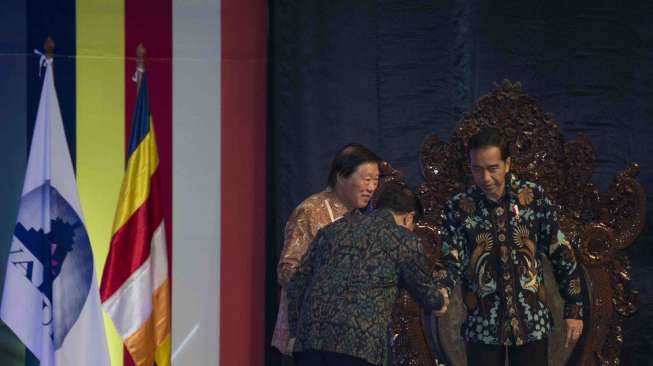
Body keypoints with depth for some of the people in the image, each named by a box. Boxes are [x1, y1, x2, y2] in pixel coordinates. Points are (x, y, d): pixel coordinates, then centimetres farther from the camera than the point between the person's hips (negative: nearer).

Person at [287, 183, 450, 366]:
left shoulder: (332, 229, 22)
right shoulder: (403, 239, 7)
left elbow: (297, 284, 21)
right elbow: (425, 289, 19)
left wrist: (297, 332, 28)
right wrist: (440, 302, 42)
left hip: (309, 339, 5)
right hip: (358, 344, -5)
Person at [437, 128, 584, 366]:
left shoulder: (534, 197, 0)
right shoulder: (457, 208, -3)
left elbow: (561, 254, 4)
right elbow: (452, 261, -8)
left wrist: (574, 309, 3)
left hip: (532, 323, 1)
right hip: (483, 327, -1)